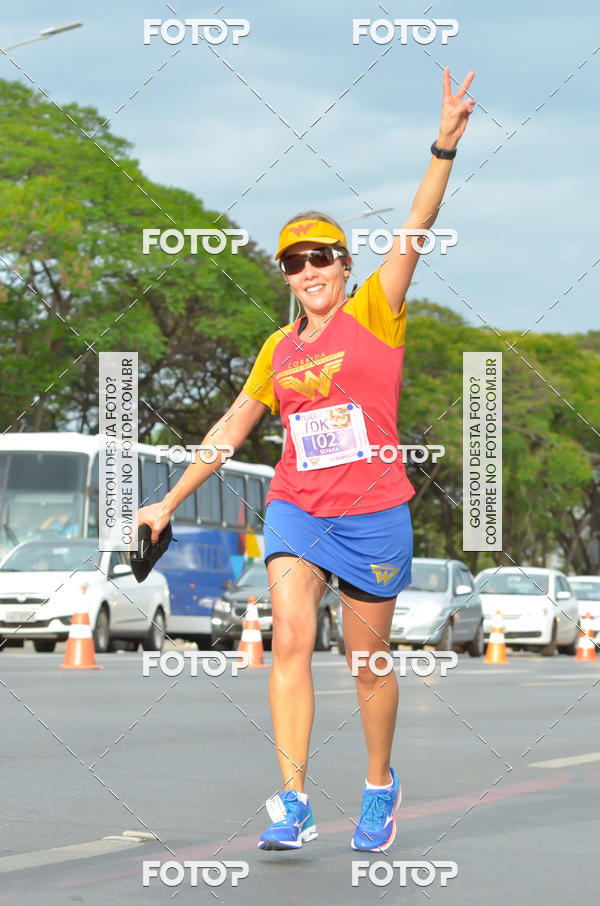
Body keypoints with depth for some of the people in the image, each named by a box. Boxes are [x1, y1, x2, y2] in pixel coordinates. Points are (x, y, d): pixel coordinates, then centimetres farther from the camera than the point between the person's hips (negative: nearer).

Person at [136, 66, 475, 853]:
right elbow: (233, 427, 20)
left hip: (373, 513, -3)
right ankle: (293, 804, -19)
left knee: (368, 660, 6)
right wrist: (170, 503, 21)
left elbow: (418, 227, -13)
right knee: (290, 640, -15)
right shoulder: (279, 348, 11)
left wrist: (446, 146, -26)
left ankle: (380, 786, 29)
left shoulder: (375, 313, 0)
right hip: (296, 508, 3)